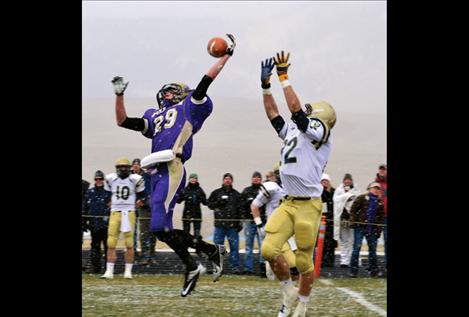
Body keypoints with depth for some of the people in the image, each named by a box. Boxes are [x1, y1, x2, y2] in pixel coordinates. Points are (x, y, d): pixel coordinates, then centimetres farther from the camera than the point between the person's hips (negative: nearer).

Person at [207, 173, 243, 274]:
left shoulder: (236, 194, 8)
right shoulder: (216, 193, 8)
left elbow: (240, 209, 6)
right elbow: (209, 204, 8)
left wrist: (240, 223, -1)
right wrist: (218, 203, -9)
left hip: (232, 225, 0)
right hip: (219, 224, 0)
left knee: (234, 246, -1)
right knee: (218, 246, 3)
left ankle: (235, 266, 2)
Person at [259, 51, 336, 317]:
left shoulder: (318, 134, -8)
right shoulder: (293, 133, 14)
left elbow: (295, 108, -17)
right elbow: (273, 113, 17)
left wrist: (284, 77, -14)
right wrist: (266, 85, 8)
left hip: (308, 206, -7)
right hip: (289, 203, 7)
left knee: (304, 261, 2)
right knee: (270, 249, -7)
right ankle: (289, 292, 14)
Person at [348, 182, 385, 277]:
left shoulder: (380, 202, 13)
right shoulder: (362, 198, 1)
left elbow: (381, 216, 15)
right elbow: (353, 210, -1)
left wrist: (379, 230, 7)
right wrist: (353, 221, -11)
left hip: (372, 230, 4)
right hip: (360, 227, -4)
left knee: (372, 249, 7)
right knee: (356, 248, -5)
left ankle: (374, 270, 15)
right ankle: (353, 271, -2)